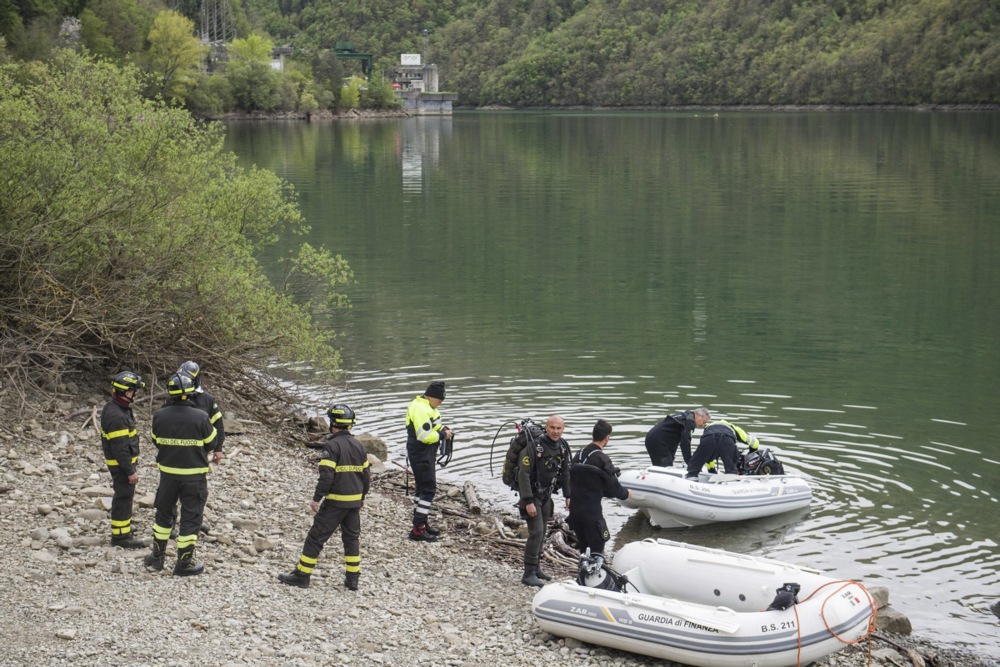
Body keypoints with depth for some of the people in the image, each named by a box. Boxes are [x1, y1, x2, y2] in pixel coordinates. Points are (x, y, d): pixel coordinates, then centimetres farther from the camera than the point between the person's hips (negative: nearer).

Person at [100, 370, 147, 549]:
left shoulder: (121, 408, 9)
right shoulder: (116, 415, -25)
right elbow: (119, 447, -25)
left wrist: (132, 465, 22)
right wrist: (130, 471, -22)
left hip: (125, 462, 10)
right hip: (121, 464, -10)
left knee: (125, 497, 19)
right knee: (123, 498, -3)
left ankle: (123, 532, 31)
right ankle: (120, 536, 3)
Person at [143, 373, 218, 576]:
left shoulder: (159, 416, -9)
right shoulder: (200, 418, -18)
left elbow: (156, 442, 6)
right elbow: (210, 445, -5)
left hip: (168, 473, 3)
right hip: (194, 476, -3)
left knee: (163, 514, 19)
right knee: (190, 518, 7)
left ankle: (157, 557, 28)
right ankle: (184, 563, 12)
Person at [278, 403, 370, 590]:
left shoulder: (331, 445, -14)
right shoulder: (359, 446, 7)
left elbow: (326, 475, -20)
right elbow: (366, 475, 12)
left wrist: (316, 498, -13)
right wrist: (362, 497, 24)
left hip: (335, 502, -6)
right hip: (355, 501, 7)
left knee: (316, 538, 1)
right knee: (352, 538, 16)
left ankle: (301, 576, 4)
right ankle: (352, 578, 17)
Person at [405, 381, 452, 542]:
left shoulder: (426, 407, 12)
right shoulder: (420, 409, -22)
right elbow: (425, 436, -27)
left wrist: (442, 428, 6)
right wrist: (443, 435, -14)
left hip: (426, 454, 11)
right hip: (421, 455, -11)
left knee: (424, 488, 18)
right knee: (428, 489, -10)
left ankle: (422, 523, 28)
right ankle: (418, 529, -9)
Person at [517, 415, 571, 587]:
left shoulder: (563, 447, 1)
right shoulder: (534, 447, -22)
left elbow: (565, 473, 12)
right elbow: (524, 475, -23)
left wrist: (568, 496, 9)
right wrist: (528, 502, -25)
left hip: (546, 496, 7)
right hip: (532, 495, -7)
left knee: (541, 533, 13)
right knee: (536, 532, -13)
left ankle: (535, 568, 25)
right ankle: (529, 574, -8)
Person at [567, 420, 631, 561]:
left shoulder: (578, 455, 8)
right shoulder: (602, 459, -14)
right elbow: (613, 486, -10)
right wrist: (626, 493, 10)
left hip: (574, 508, 7)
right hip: (592, 511, -7)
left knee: (583, 547, 17)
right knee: (597, 547, -1)